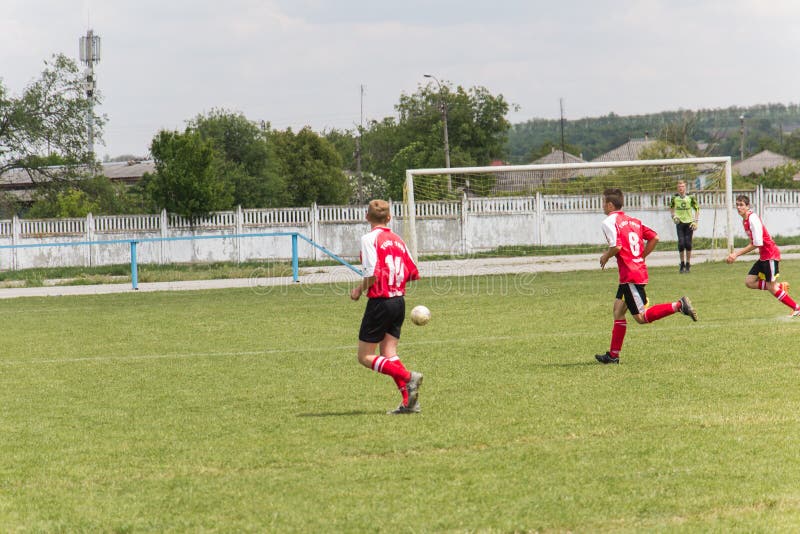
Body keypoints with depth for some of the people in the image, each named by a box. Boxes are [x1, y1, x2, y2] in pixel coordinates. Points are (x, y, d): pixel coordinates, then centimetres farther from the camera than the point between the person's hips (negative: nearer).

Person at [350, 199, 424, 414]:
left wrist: (359, 290, -3)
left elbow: (372, 273, -20)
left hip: (380, 301, -7)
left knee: (365, 357, 1)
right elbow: (413, 273, 10)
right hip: (399, 300, 7)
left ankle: (408, 377, -17)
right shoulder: (397, 239, 10)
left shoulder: (370, 238, -10)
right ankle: (409, 401, -4)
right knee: (388, 354, 9)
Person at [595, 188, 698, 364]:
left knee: (641, 317, -7)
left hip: (630, 275, -9)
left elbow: (616, 246, -22)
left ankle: (678, 305, -19)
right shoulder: (633, 221, 15)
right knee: (618, 310, 13)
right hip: (640, 269, 9)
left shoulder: (609, 222, -9)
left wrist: (606, 256, -2)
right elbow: (654, 238, 12)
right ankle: (613, 355, 15)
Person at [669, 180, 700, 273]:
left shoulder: (690, 197, -3)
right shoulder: (675, 197, 2)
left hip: (689, 223, -1)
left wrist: (695, 221, -3)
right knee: (681, 243, -8)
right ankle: (682, 264, 6)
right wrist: (674, 216, 2)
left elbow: (697, 209, 5)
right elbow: (671, 208, 20)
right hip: (679, 222, 1)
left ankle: (688, 264, 11)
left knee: (688, 243, -1)